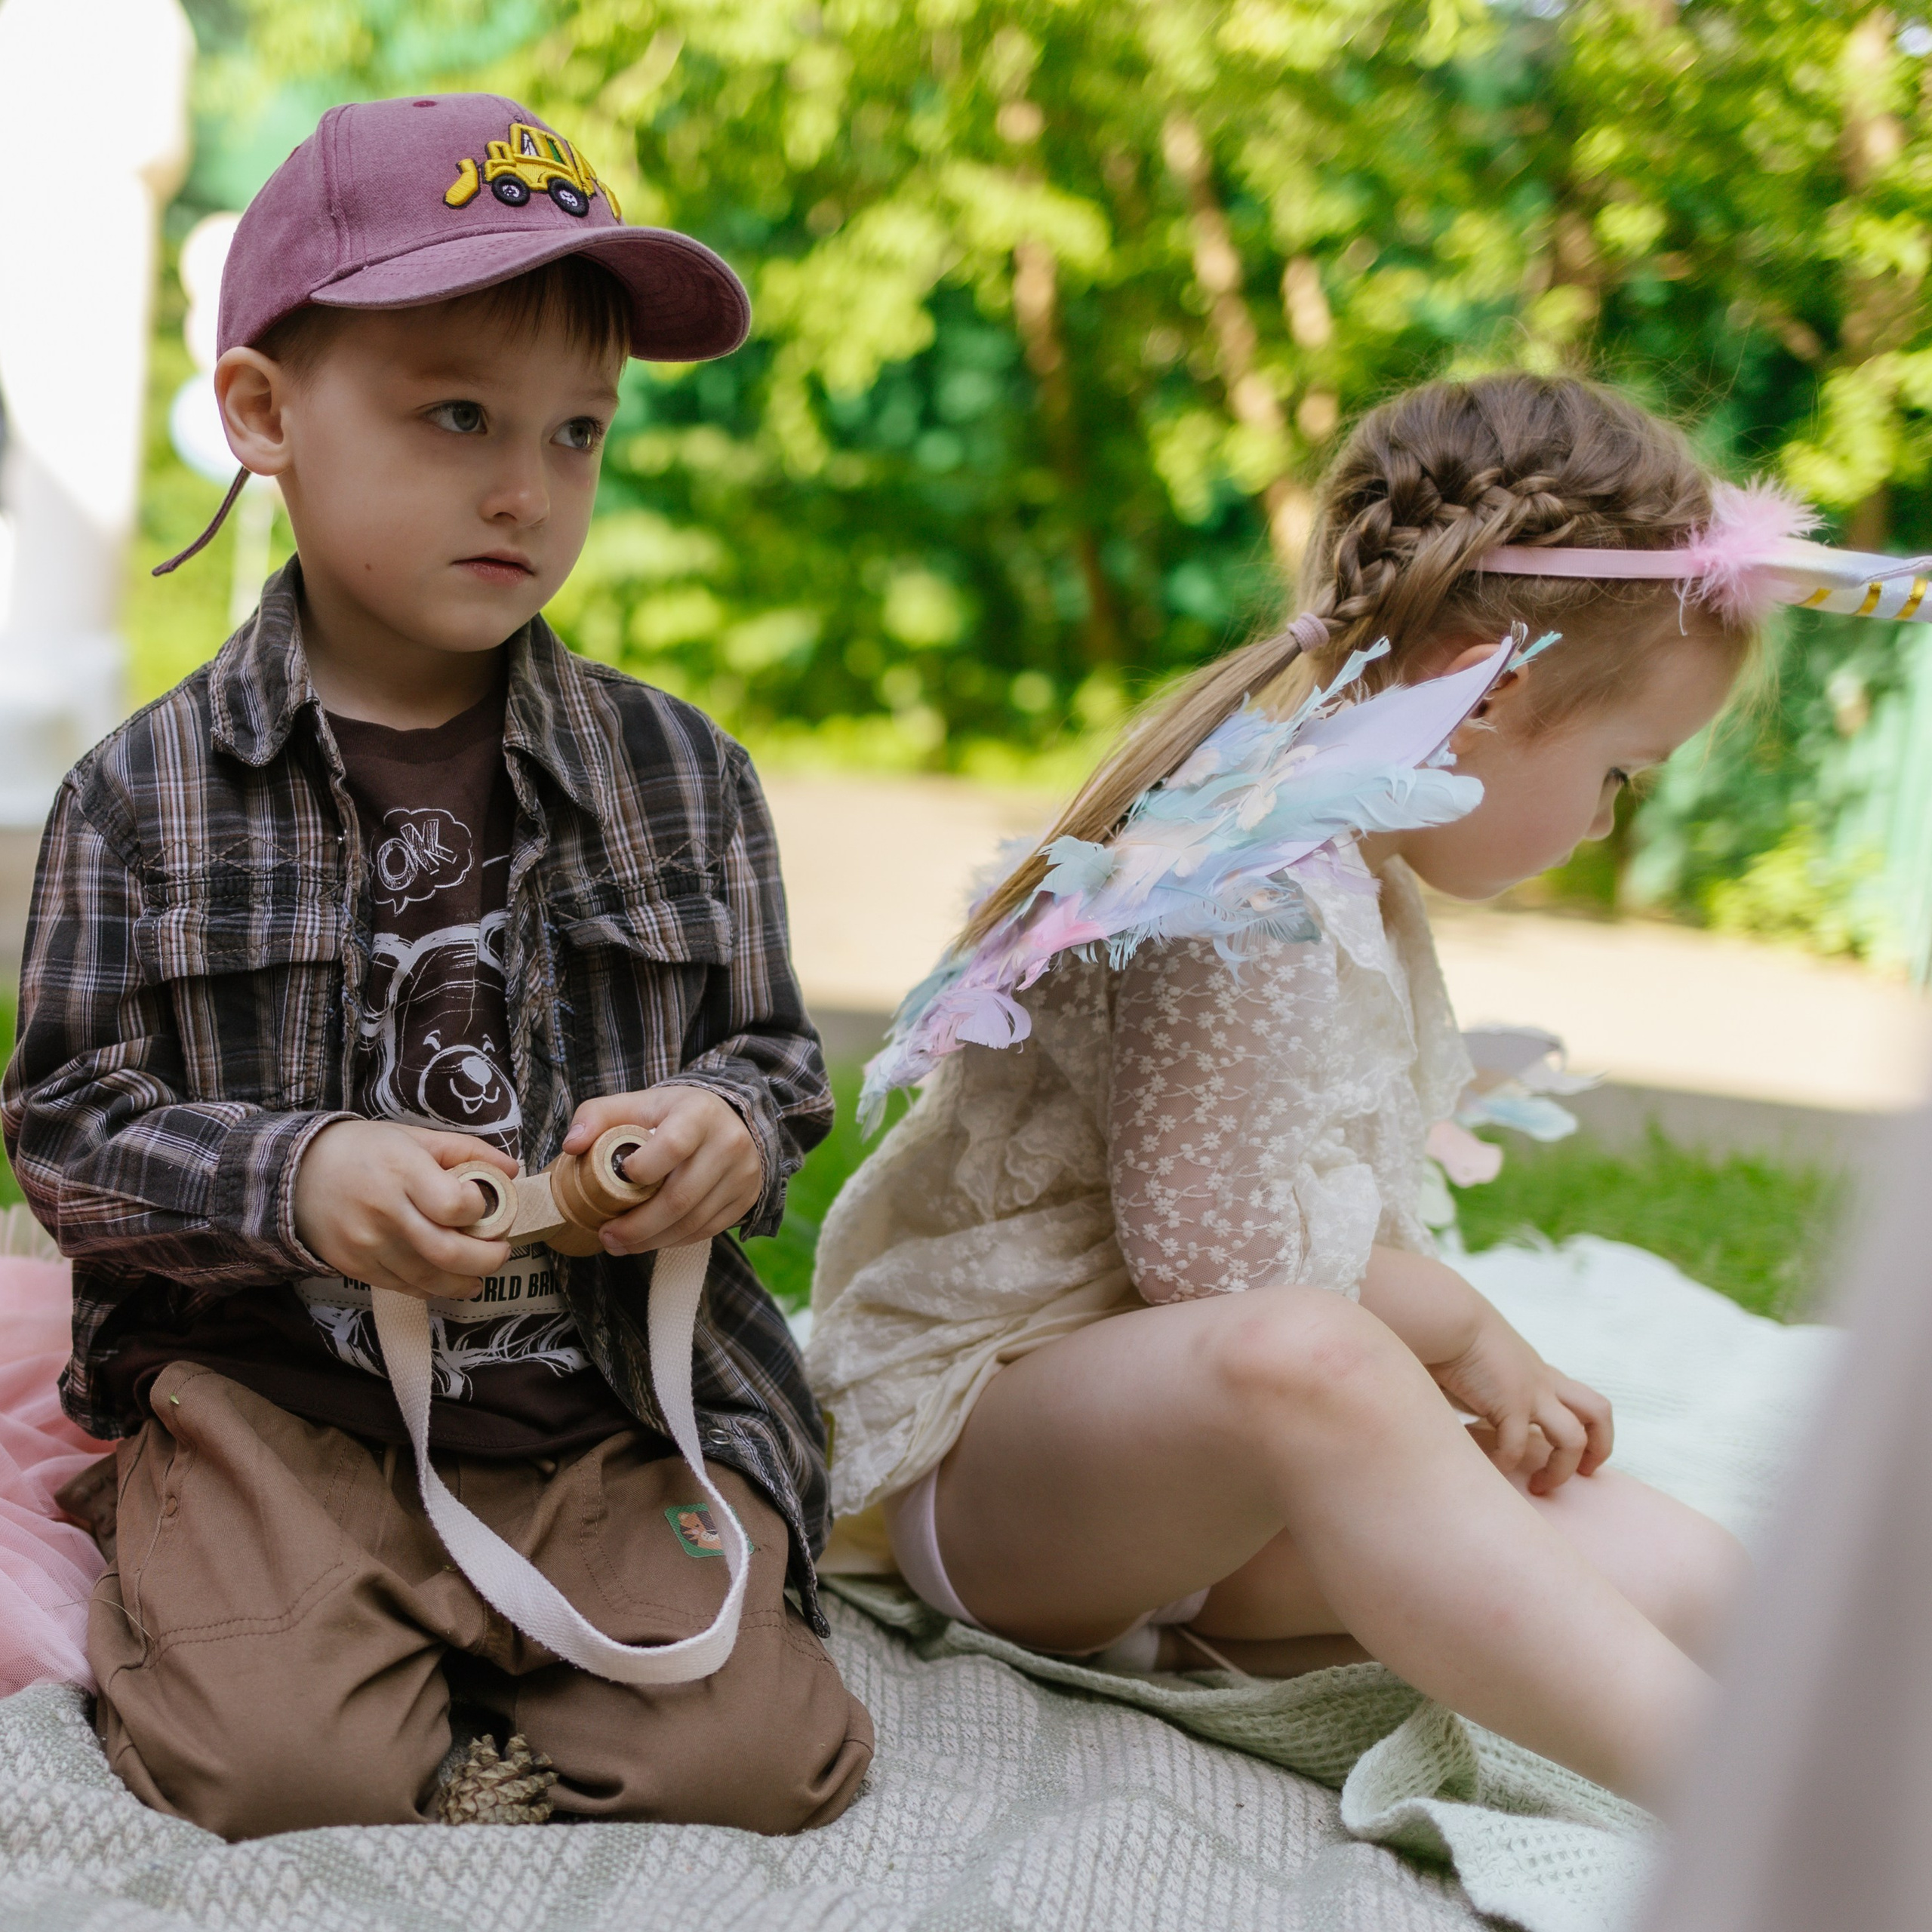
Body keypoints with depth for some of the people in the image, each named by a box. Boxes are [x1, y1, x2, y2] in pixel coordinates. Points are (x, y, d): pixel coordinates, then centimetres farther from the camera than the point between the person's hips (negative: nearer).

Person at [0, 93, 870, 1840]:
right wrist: (296, 1182, -21)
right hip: (279, 1397, -2)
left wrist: (736, 1130, -17)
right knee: (278, 1773, -21)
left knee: (743, 1757, -14)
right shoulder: (149, 792, -2)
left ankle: (443, 1718, 14)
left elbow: (775, 1057, 8)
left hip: (614, 1411, 2)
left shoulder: (682, 774, 2)